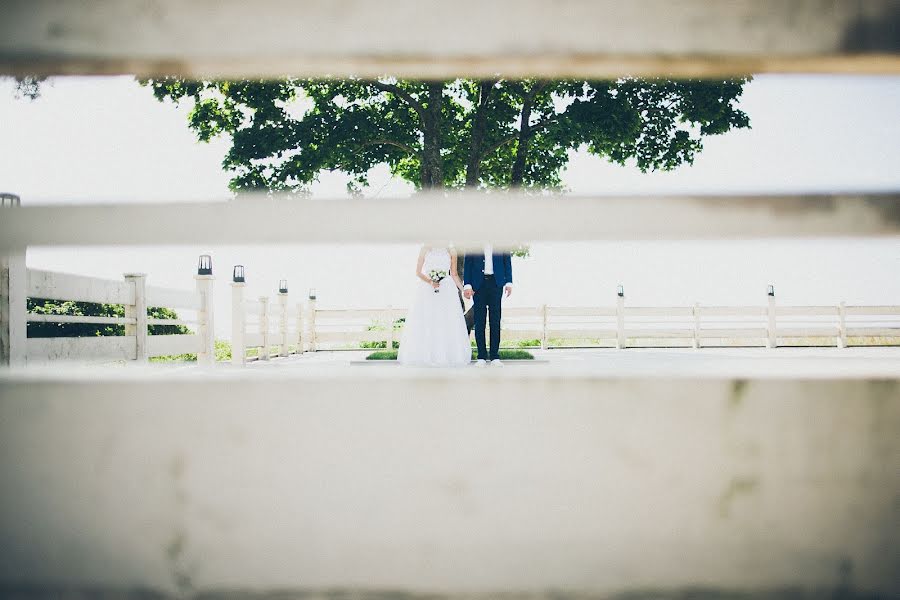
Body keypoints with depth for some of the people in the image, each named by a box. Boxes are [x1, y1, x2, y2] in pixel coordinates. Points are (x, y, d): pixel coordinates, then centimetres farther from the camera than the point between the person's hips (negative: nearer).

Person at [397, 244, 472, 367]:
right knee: (425, 323, -4)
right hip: (427, 291, -1)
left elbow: (454, 274, 11)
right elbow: (418, 272, 3)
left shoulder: (451, 250, 8)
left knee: (447, 324, -4)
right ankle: (425, 357, -3)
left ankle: (447, 357, -2)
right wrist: (430, 282, -14)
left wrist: (463, 289, -1)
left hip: (447, 292, 1)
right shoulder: (425, 249, 6)